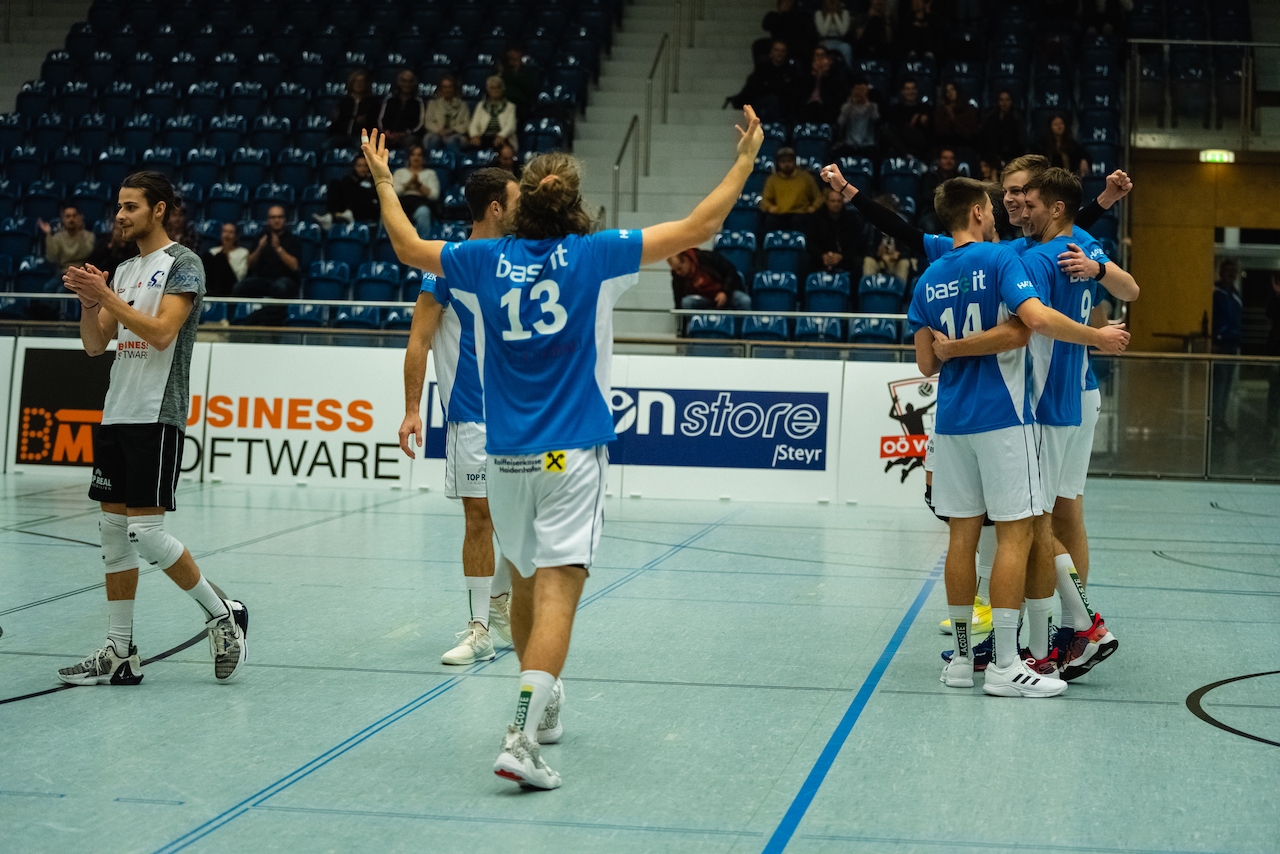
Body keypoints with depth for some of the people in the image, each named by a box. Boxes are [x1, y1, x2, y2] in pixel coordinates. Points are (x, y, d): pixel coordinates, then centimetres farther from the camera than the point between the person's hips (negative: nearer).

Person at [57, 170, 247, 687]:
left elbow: (161, 333, -18)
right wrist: (88, 300, -2)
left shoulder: (182, 263, -6)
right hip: (116, 413, 8)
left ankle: (223, 614, 6)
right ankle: (120, 654, 10)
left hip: (156, 416, -8)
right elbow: (94, 345, 15)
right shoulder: (124, 270, 18)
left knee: (146, 532, -11)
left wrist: (107, 296, -19)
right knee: (113, 532, 6)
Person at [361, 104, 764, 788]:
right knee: (557, 588, -10)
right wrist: (746, 160, 9)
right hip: (571, 454, -4)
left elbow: (407, 247, 19)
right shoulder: (596, 255, -5)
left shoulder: (486, 261, 3)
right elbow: (698, 228, -2)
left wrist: (382, 180, 33)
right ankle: (521, 736, -21)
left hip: (505, 456, 4)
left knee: (525, 579, 21)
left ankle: (541, 694, 40)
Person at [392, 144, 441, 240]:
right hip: (403, 200, 1)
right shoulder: (400, 172, 29)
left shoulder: (430, 173, 25)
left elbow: (434, 195, 8)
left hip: (421, 201, -1)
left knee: (423, 212, -42)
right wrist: (409, 183, -1)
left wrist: (419, 184, -1)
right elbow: (394, 191, 10)